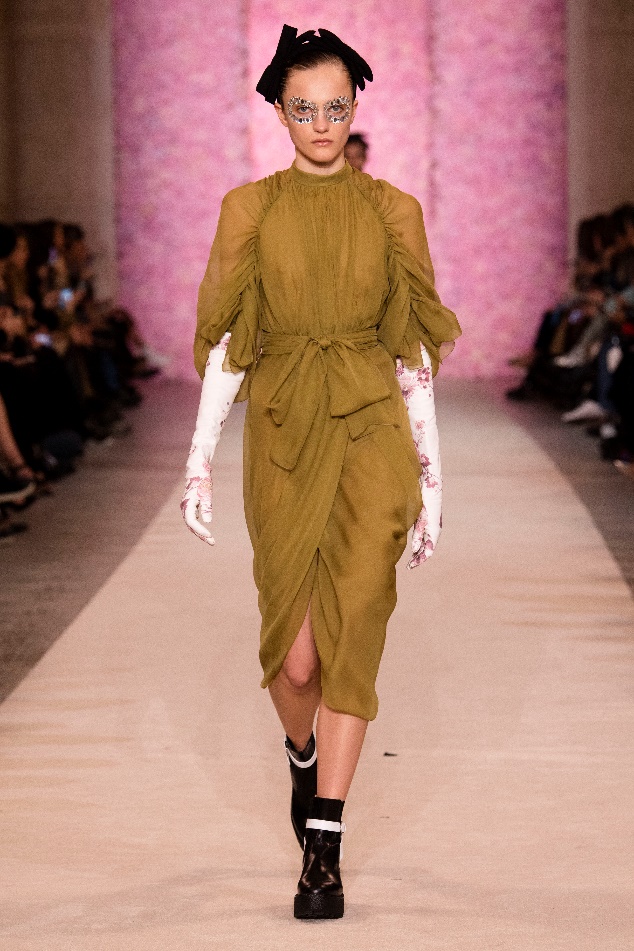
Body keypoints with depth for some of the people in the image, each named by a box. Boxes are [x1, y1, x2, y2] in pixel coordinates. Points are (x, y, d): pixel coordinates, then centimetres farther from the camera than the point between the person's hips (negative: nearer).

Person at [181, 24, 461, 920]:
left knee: (352, 629, -11)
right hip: (283, 439, 0)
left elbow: (415, 351, 6)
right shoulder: (250, 209, 5)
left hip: (371, 435, 0)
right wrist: (200, 459, -3)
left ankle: (323, 848, -6)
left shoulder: (393, 212, 6)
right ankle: (303, 756, 38)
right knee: (294, 654, 2)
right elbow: (225, 343, 4)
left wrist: (431, 476, 3)